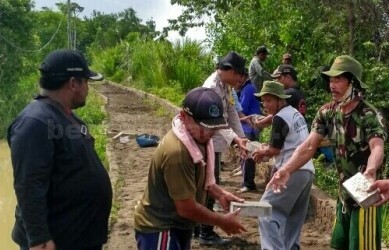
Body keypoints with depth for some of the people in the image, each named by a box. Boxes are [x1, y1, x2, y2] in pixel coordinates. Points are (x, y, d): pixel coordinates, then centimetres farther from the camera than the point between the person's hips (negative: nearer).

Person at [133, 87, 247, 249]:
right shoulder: (177, 152, -33)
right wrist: (222, 222, -14)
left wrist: (220, 194, -3)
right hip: (159, 229, -9)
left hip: (177, 225, 9)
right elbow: (187, 208, -27)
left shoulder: (197, 137, -4)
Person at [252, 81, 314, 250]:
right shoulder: (297, 114, 17)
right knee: (294, 217, 14)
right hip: (307, 171, 9)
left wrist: (262, 152, 9)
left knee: (267, 211, -6)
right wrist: (267, 151, 13)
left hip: (291, 172, -9)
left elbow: (274, 149, -11)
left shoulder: (280, 118, -10)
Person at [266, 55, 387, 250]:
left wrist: (370, 171, -59)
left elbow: (377, 148, -36)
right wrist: (286, 169, -24)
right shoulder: (327, 113, -1)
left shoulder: (370, 115, -19)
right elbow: (309, 145, -7)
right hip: (344, 193, 7)